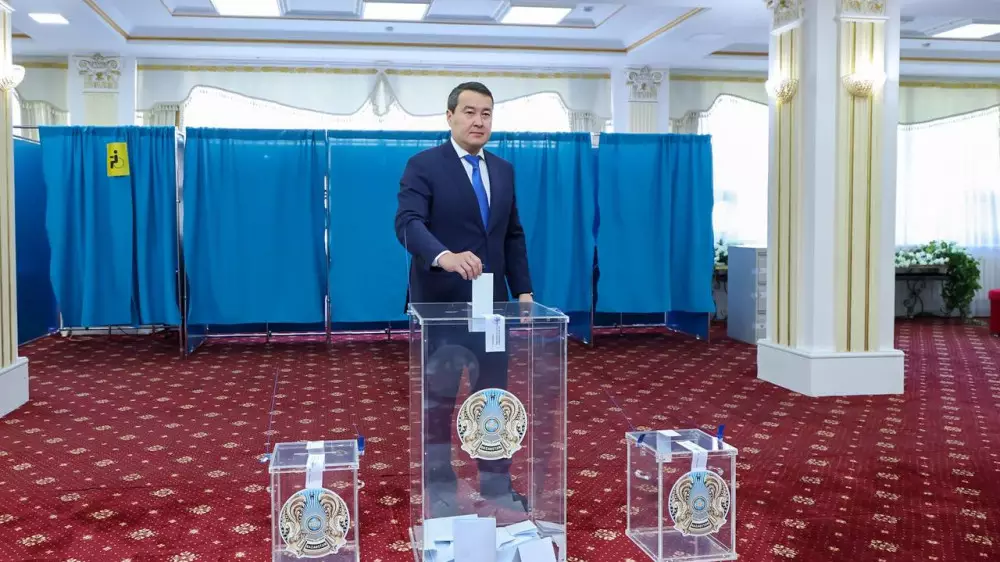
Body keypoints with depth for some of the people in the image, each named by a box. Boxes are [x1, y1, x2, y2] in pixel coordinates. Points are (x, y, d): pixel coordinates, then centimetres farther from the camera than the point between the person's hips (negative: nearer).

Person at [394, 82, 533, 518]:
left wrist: (523, 289, 6)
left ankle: (496, 484, 21)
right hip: (441, 302, -5)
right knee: (438, 398, 6)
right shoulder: (423, 166, -7)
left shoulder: (503, 170, 11)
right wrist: (444, 256, -39)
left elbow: (513, 235, 14)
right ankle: (439, 487, 18)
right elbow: (408, 223, -21)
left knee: (493, 396, 9)